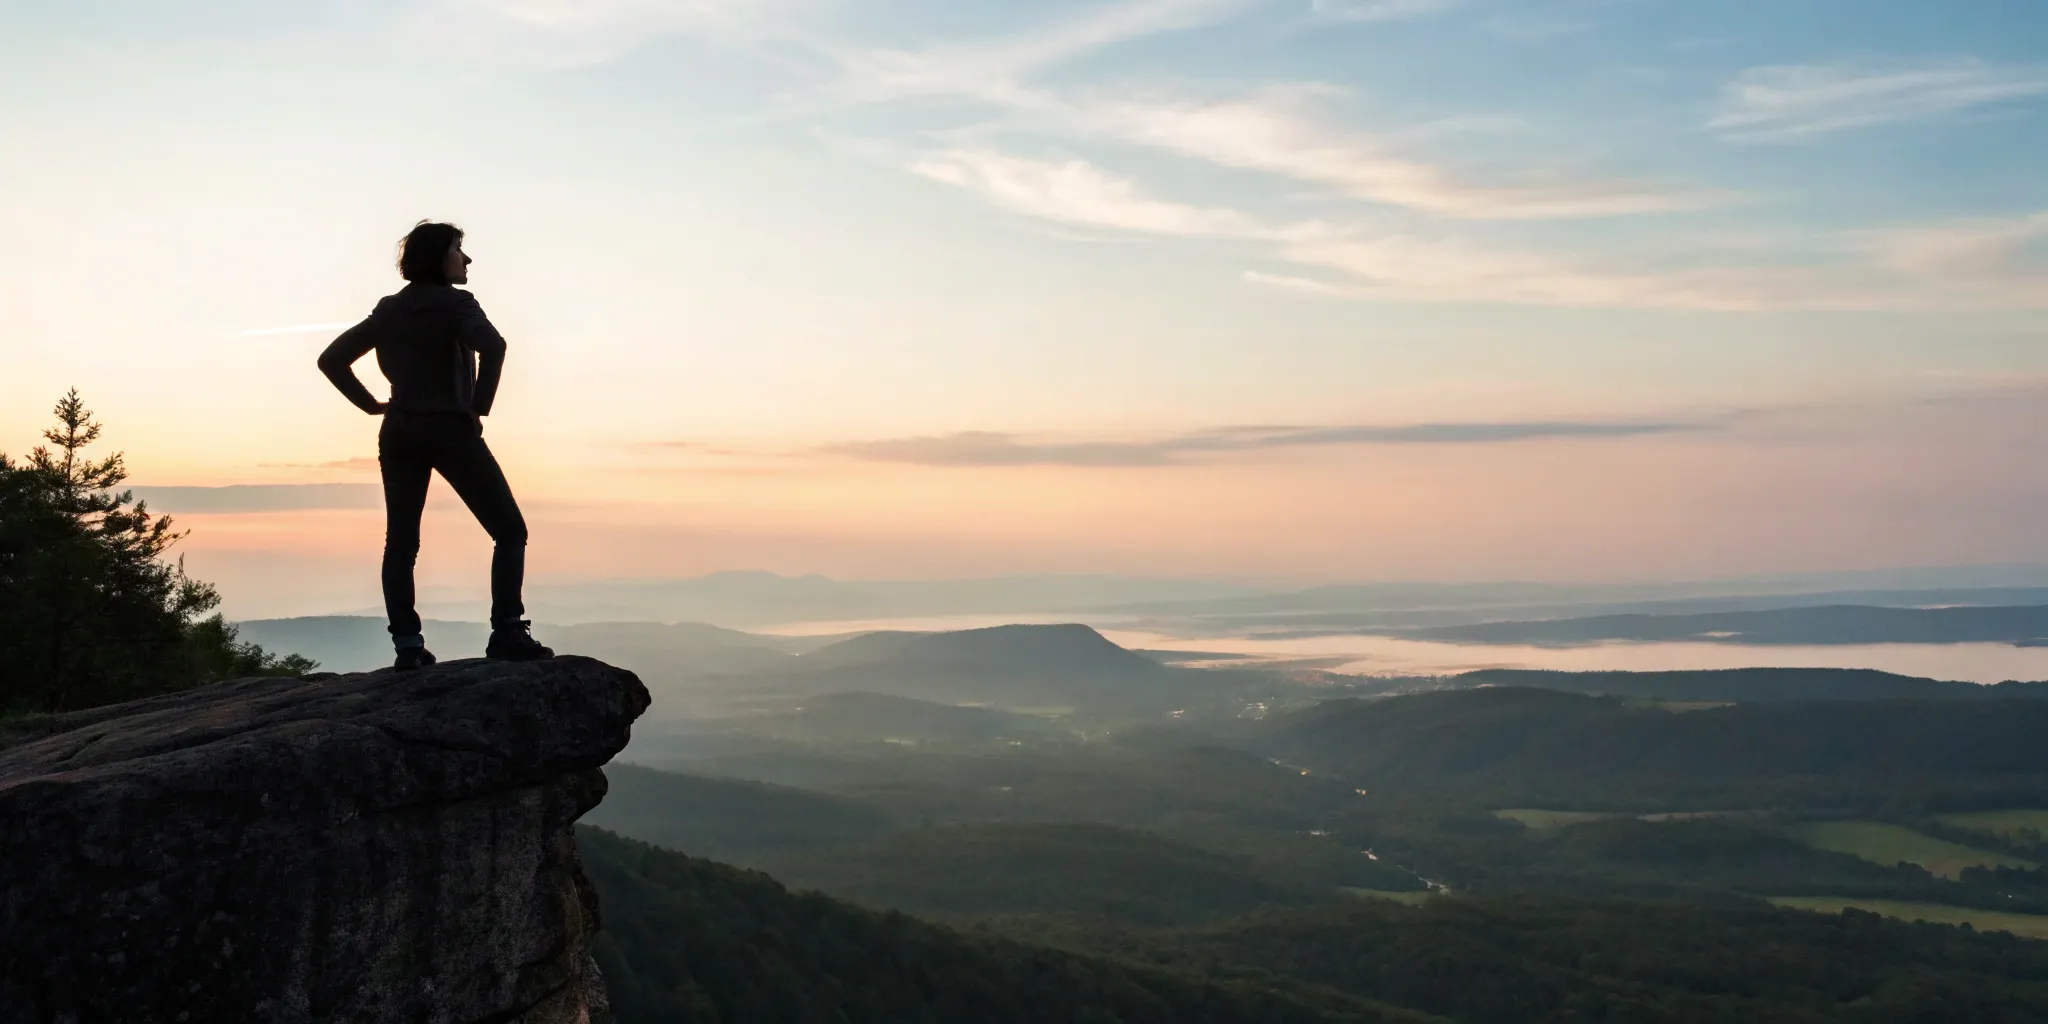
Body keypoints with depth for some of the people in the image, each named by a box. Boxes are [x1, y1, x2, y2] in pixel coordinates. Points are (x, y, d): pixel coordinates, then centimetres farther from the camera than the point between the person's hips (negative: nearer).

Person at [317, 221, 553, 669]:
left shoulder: (388, 310, 13)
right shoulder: (455, 304, -5)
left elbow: (331, 359, 13)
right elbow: (492, 345, -25)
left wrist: (371, 404, 10)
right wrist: (480, 406, -14)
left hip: (398, 433, 6)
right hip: (451, 430, -6)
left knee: (400, 542, 9)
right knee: (509, 531, 1)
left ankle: (407, 644, 2)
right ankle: (508, 632, -12)